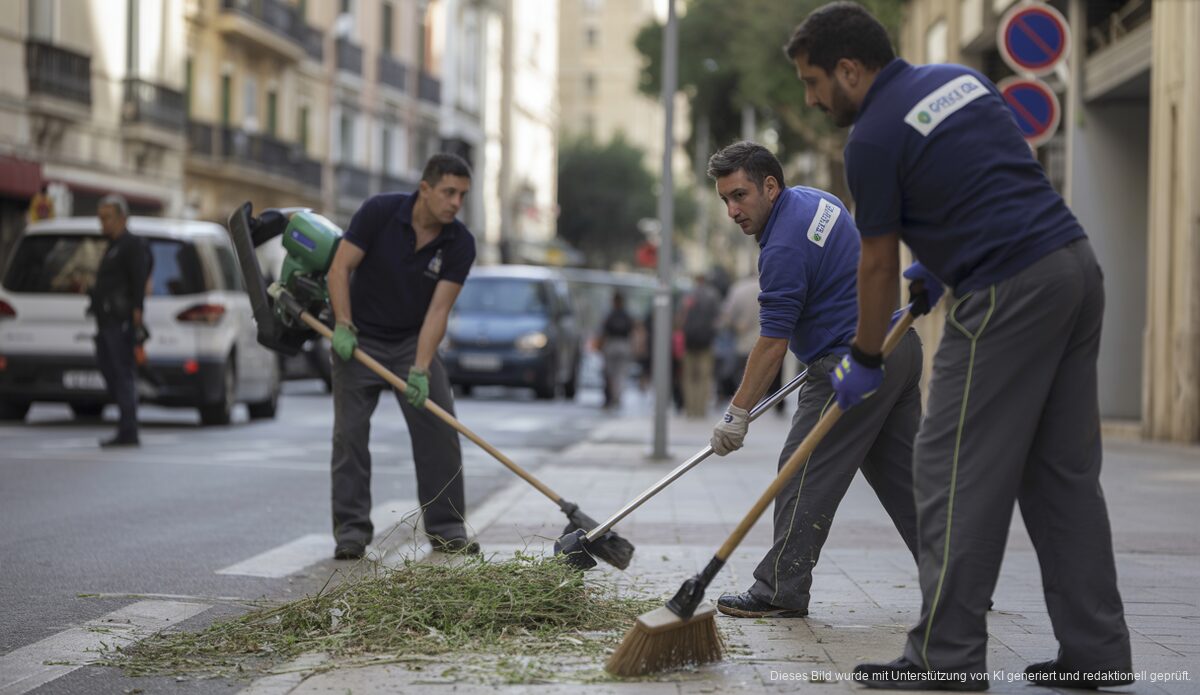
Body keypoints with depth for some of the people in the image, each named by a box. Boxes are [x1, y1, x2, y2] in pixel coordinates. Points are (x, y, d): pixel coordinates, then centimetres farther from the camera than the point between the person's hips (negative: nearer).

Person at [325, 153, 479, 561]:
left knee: (439, 430, -5)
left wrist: (420, 368, -27)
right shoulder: (380, 211, -18)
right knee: (350, 432, -4)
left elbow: (438, 309, -17)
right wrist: (343, 325, -25)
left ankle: (446, 529, 3)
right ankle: (351, 531, 3)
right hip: (360, 337, -2)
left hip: (414, 340, 2)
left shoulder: (460, 244, -13)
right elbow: (340, 268, -15)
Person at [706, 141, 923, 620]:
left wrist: (738, 414, -11)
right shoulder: (815, 199, 10)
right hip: (900, 346, 10)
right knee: (903, 473, 13)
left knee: (806, 475, -4)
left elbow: (772, 347, -17)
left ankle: (780, 591, -1)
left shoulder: (784, 248, -19)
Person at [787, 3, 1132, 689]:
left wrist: (866, 362, 15)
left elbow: (879, 264, 2)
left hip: (1008, 294, -8)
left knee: (957, 469, -3)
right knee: (1064, 470, 11)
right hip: (1078, 267, 9)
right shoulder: (960, 79, 17)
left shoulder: (873, 138, -6)